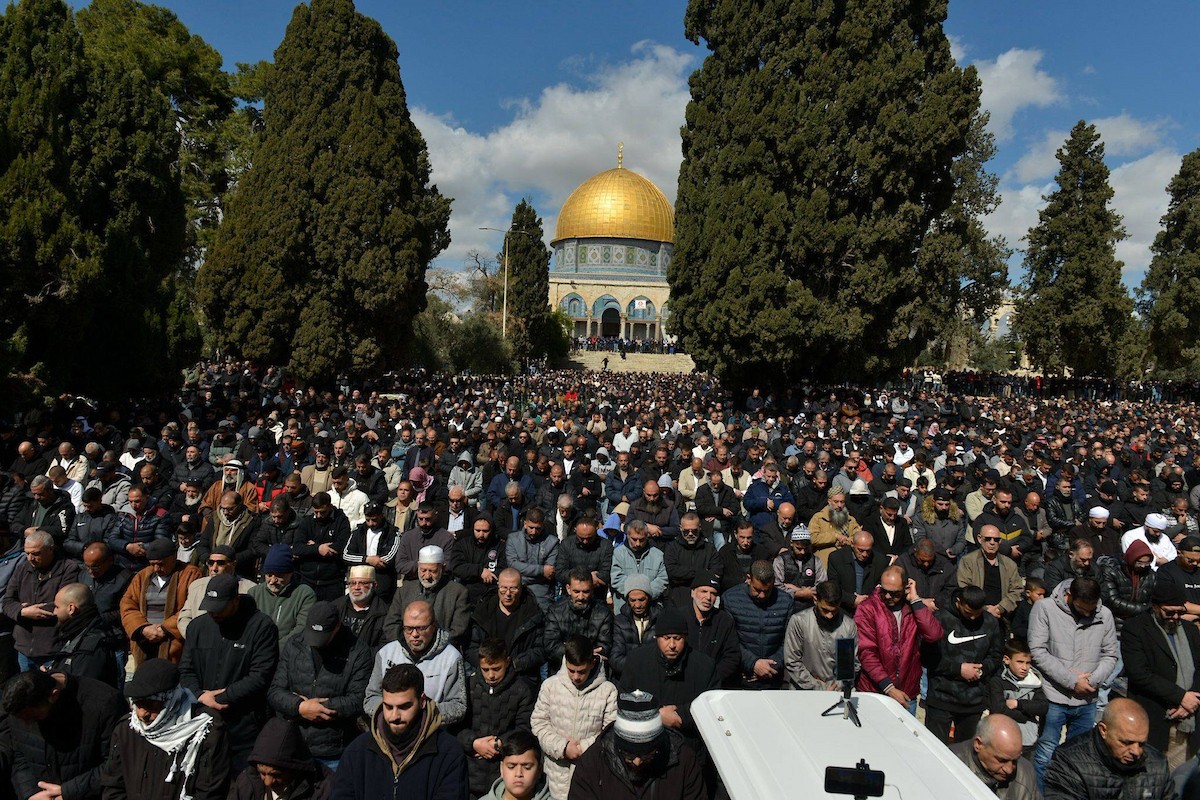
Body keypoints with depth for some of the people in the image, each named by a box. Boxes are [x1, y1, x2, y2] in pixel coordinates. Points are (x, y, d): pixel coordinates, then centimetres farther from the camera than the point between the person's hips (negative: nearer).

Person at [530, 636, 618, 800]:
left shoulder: (608, 690, -11)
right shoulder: (550, 685, -6)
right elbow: (538, 722, -1)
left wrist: (584, 747, -16)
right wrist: (562, 747, -13)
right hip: (558, 770, 2)